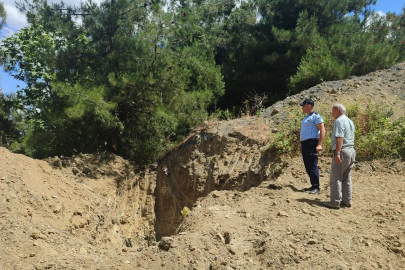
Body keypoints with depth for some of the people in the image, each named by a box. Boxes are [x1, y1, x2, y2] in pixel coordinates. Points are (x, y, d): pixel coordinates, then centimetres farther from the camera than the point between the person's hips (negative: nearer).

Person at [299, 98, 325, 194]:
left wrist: (319, 144, -21)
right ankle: (313, 185, 18)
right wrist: (302, 144, 22)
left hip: (311, 143, -10)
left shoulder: (315, 116, -8)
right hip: (305, 143, 10)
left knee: (312, 166, -10)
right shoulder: (306, 117, 21)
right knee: (307, 166, 11)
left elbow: (322, 130, -15)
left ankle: (316, 187, -7)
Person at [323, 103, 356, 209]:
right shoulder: (350, 121, 19)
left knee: (336, 178, -5)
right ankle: (347, 201, 17)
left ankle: (335, 202, -3)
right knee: (346, 178, 14)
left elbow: (340, 138, -21)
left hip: (342, 151, -9)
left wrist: (337, 153, -26)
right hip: (351, 151, 9)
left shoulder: (339, 121, -11)